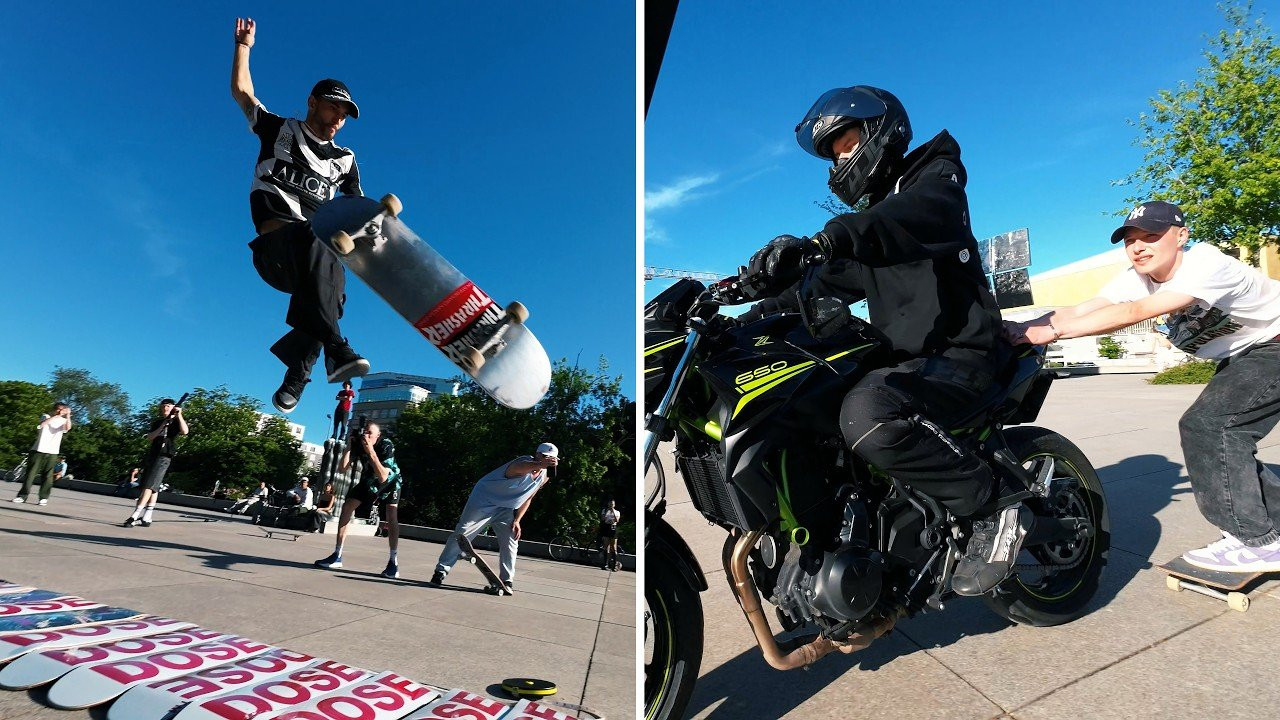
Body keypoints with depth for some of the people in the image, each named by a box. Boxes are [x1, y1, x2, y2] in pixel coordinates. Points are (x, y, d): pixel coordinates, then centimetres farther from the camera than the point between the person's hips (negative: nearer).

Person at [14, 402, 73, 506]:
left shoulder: (63, 421, 8)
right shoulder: (46, 417, 8)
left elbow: (68, 428, -15)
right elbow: (43, 424, -16)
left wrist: (68, 416, -26)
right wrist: (57, 416, -22)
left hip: (52, 452, 0)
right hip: (38, 450, 0)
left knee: (47, 476, -1)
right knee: (30, 474, 0)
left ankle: (44, 498, 2)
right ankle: (22, 496, 7)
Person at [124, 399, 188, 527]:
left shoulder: (176, 421, 3)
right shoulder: (157, 422, 19)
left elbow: (185, 431, -19)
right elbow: (149, 438, 5)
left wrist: (179, 415, -19)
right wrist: (162, 425, -7)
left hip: (164, 456, -6)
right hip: (152, 455, 6)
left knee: (150, 485, -14)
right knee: (153, 487, 9)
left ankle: (135, 517, -19)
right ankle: (147, 518, 12)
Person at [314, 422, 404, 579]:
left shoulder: (387, 446, -34)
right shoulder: (358, 444, -22)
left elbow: (383, 477, -42)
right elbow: (342, 469, -25)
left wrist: (371, 452, -48)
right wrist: (348, 446, -33)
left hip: (390, 481, -5)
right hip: (368, 481, 5)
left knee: (392, 517, -21)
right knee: (346, 507, -5)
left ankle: (393, 562, -14)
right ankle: (337, 556, 5)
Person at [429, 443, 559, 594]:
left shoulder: (543, 477, -4)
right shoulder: (522, 463, -30)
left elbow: (527, 498, 10)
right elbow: (526, 467, -58)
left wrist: (516, 521, 0)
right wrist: (543, 464, -80)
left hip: (505, 509, 7)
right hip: (483, 501, -6)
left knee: (511, 541, -5)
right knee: (460, 535, -2)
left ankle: (507, 581, 6)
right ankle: (441, 571, 13)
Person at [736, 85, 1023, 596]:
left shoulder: (935, 176, 1)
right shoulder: (870, 209, 26)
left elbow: (920, 216, -26)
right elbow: (834, 282, 21)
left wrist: (831, 237, -45)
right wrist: (764, 308, 4)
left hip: (957, 353, -8)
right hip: (903, 357, 9)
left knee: (867, 415, -35)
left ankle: (994, 506, -17)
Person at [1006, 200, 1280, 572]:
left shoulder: (1207, 264, -32)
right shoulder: (1137, 278, -9)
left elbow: (1135, 312, -46)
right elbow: (1079, 310, -23)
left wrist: (1053, 330, -53)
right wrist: (1021, 329, -40)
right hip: (1239, 356, 8)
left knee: (1206, 425, -20)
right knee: (1220, 438, 5)